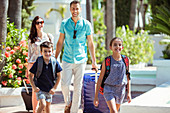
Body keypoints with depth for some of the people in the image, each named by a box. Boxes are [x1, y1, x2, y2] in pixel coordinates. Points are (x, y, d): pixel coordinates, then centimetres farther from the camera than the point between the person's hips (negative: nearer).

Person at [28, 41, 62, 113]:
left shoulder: (55, 62, -12)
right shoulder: (38, 63, -17)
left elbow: (58, 76, 0)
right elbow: (30, 75, -6)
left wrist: (54, 88, -3)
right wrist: (34, 87, -14)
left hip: (49, 89, 3)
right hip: (40, 88, -3)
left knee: (48, 105, 15)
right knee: (43, 104, -18)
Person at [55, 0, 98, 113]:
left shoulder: (86, 24, -1)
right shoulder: (64, 23, 2)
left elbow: (91, 44, 5)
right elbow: (60, 42, 9)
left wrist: (94, 62, 4)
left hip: (81, 60, -1)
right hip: (67, 60, 1)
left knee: (78, 87, 1)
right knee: (64, 84, -8)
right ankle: (68, 103, 20)